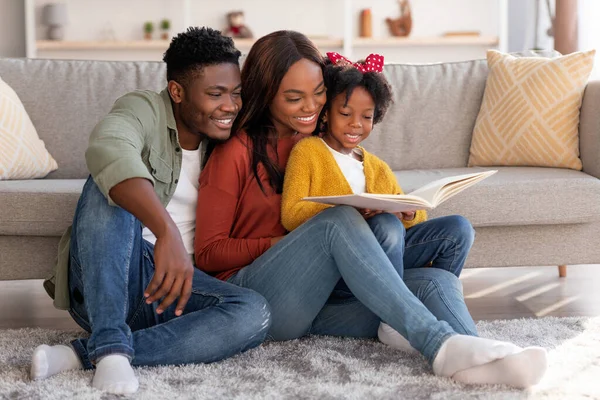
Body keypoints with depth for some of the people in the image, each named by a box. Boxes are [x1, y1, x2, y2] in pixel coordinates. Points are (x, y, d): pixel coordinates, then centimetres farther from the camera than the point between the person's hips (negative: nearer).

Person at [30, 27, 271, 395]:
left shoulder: (224, 142, 13)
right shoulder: (144, 111, -7)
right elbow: (108, 149, -33)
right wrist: (167, 232, -46)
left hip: (176, 282, 5)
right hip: (106, 281, -4)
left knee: (254, 313, -26)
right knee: (111, 186, -30)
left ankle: (82, 355, -27)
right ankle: (110, 345, -36)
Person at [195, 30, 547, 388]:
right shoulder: (236, 151, 1)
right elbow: (208, 253, -1)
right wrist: (278, 245, -13)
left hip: (318, 299, 6)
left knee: (437, 281, -19)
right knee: (340, 221, -31)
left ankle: (481, 364, -51)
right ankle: (440, 344, -43)